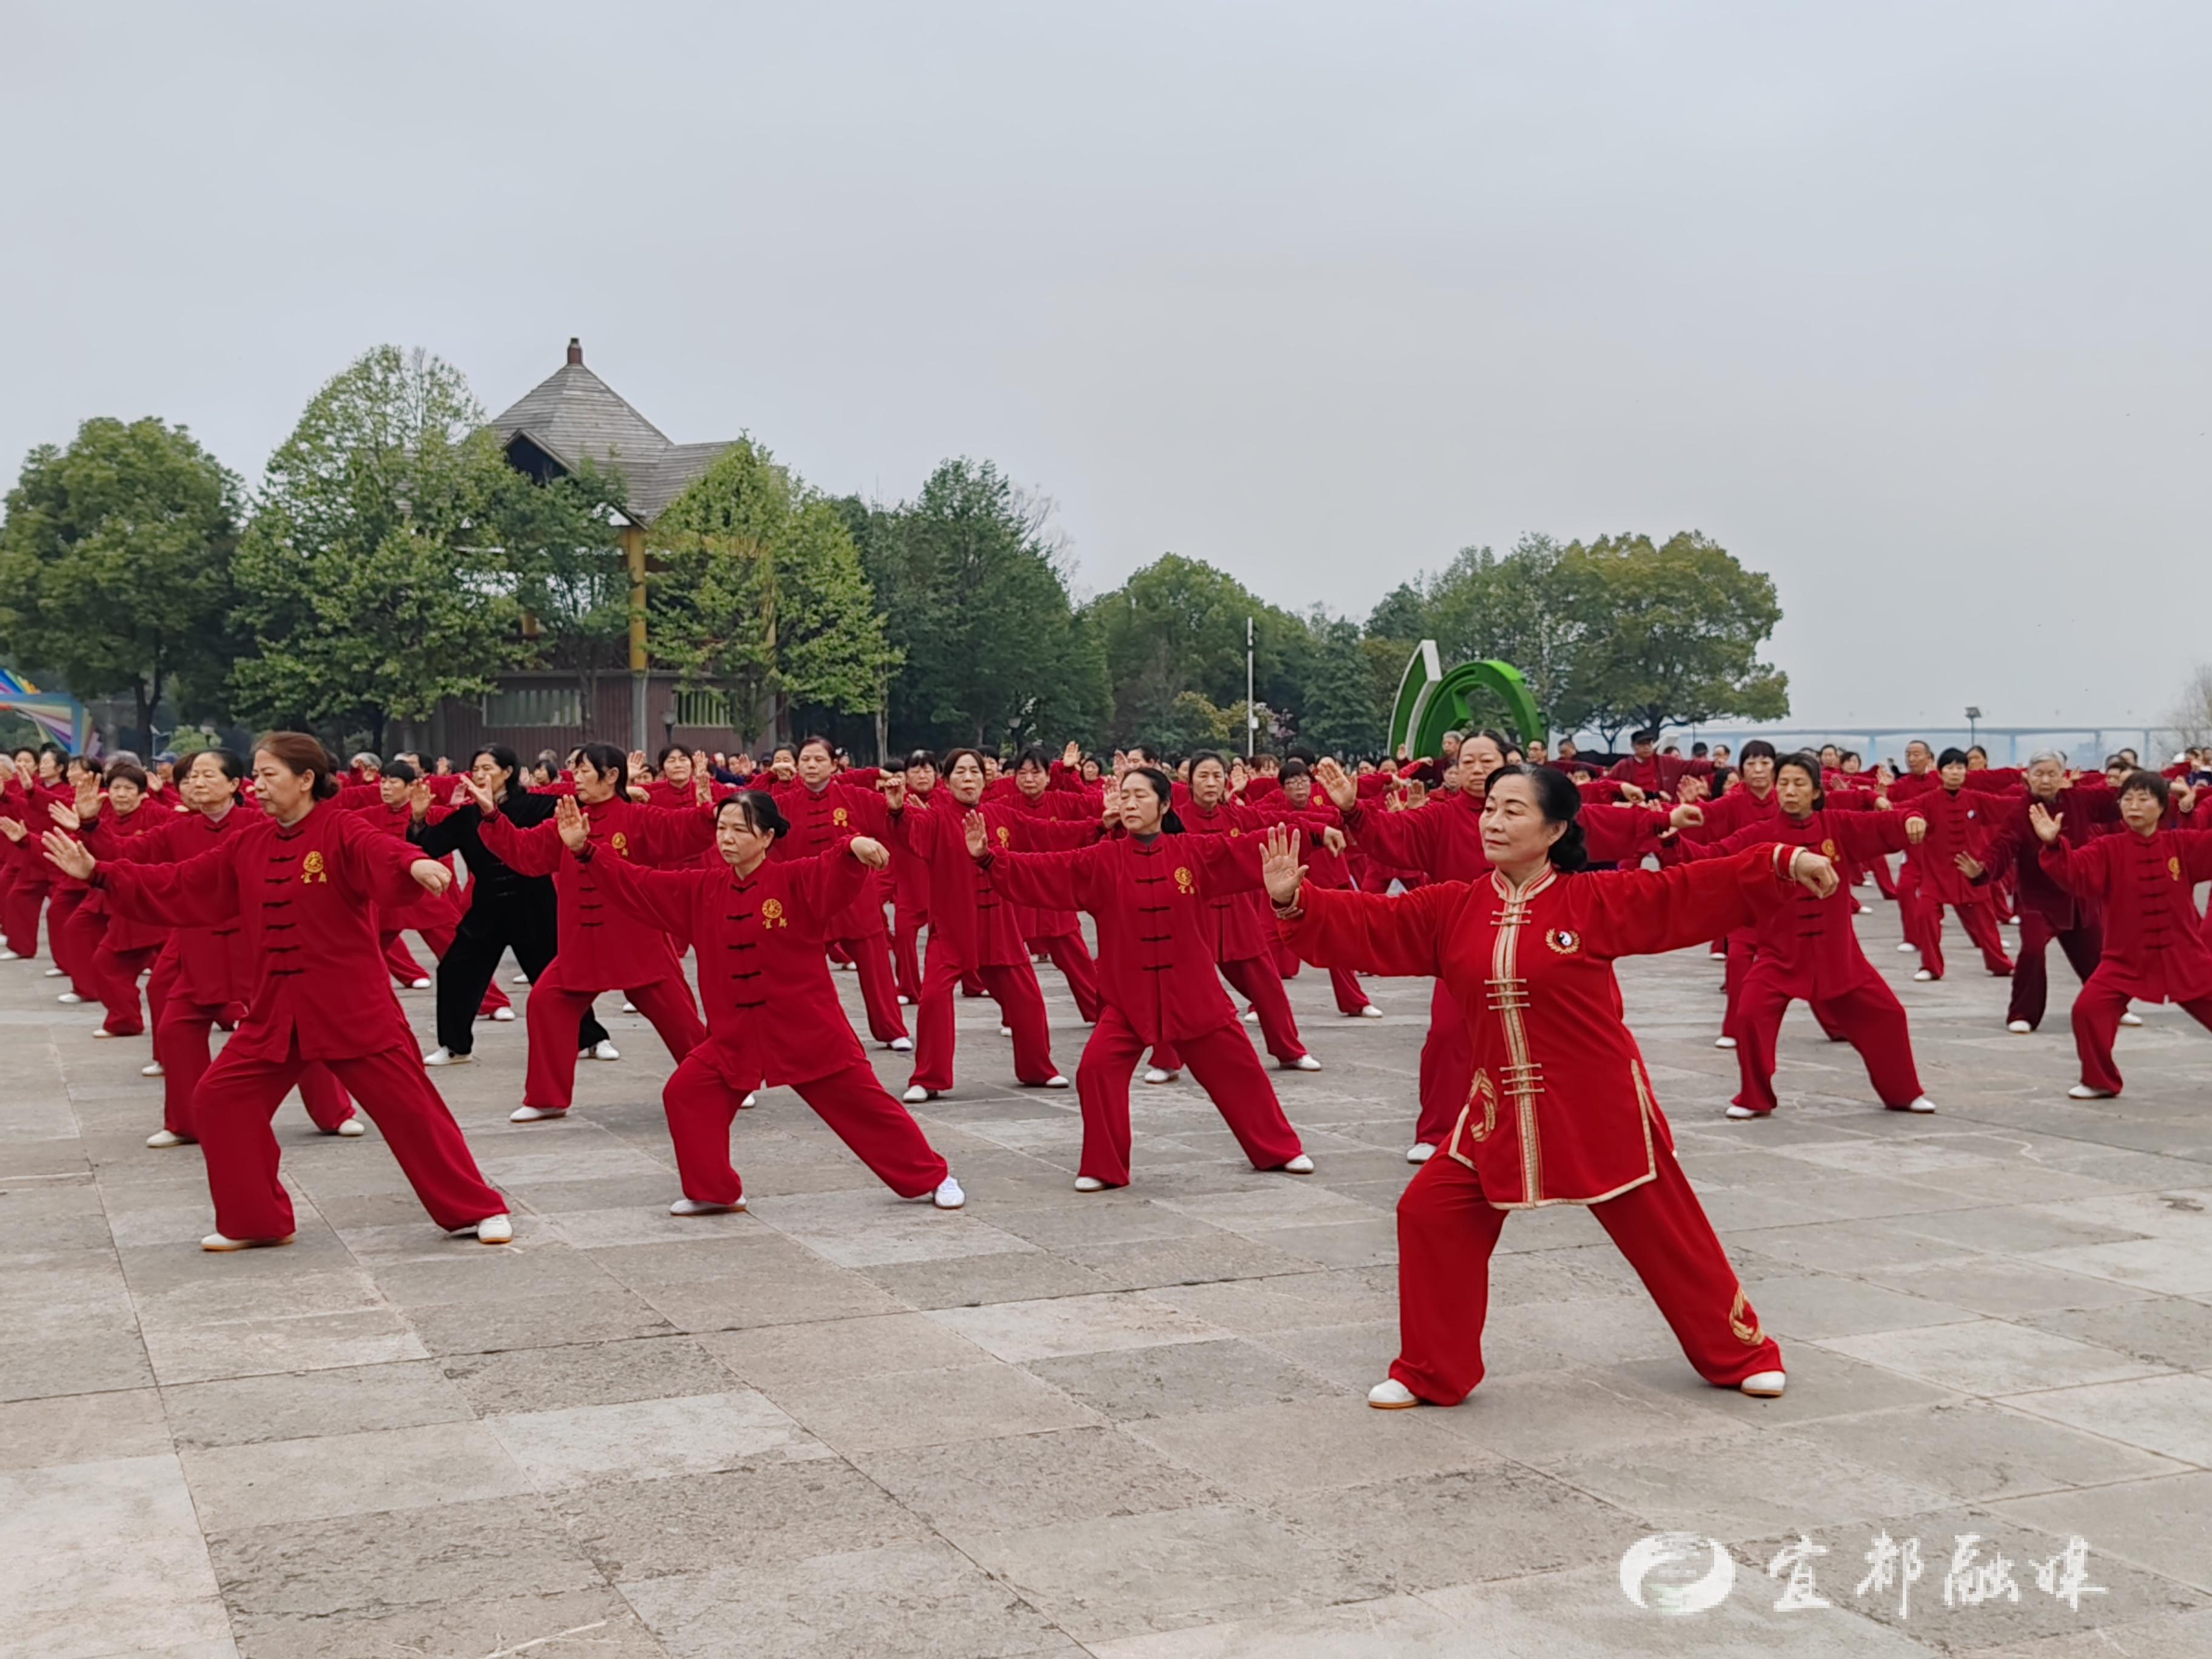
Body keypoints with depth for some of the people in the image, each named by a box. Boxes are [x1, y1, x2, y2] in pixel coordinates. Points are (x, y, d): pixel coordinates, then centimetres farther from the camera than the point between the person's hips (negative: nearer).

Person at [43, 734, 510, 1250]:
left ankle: (478, 1210, 7)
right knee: (219, 1100, 3)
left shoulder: (340, 831, -11)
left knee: (407, 1104, -5)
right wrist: (99, 873, 10)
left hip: (353, 1007, -6)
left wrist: (414, 865, -56)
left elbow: (382, 855, -32)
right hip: (274, 1010, 6)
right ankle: (255, 1221, 17)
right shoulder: (246, 845, 8)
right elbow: (178, 887, 14)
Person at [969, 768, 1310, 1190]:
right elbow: (1041, 871, -11)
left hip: (1193, 992, 0)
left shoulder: (1197, 852, -4)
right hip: (1127, 996, 0)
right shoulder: (1101, 861, -4)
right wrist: (988, 857, -24)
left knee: (1237, 1069, 9)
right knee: (1097, 1070, -15)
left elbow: (1255, 852, -4)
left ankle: (1280, 1149, 30)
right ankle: (1103, 1168, 2)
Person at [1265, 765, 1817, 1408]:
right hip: (1501, 1111, 4)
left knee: (1665, 1232, 7)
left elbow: (1700, 891, -10)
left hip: (1601, 1108, -3)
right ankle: (1430, 1373, 15)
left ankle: (1743, 1354, 31)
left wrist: (1785, 863, -19)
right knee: (1430, 1213, -2)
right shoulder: (1451, 909, 0)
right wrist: (1293, 900, -18)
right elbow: (1365, 926, -3)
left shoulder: (1599, 899, -9)